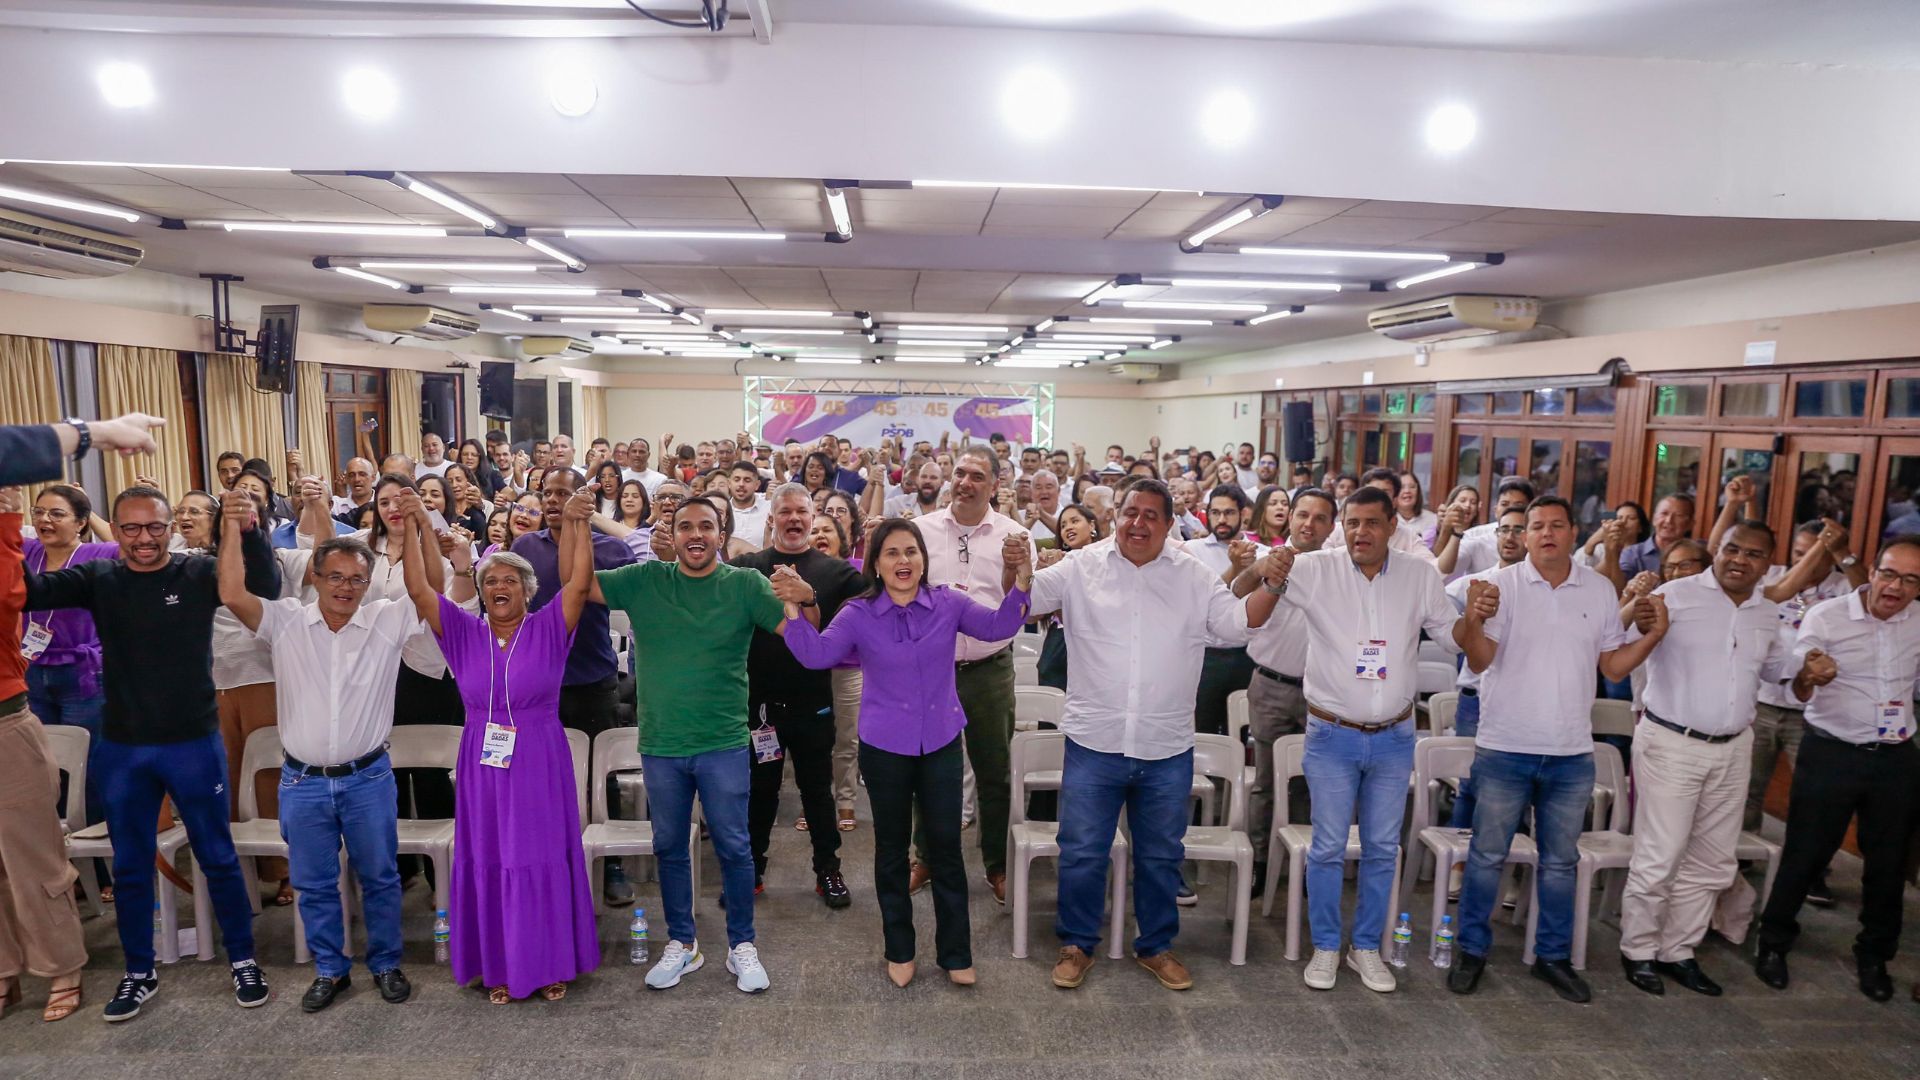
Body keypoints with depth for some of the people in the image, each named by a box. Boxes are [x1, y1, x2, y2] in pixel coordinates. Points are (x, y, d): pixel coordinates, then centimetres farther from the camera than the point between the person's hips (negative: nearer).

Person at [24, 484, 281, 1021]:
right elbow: (30, 591, -13)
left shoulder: (199, 573, -8)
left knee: (218, 857, 9)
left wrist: (251, 531, -39)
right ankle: (140, 972, 32)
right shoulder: (99, 578, -1)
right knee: (130, 866, 15)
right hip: (122, 748, 3)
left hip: (194, 743, -3)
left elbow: (266, 586, -23)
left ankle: (242, 959, 23)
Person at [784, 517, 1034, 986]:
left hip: (941, 743, 1)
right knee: (892, 848, 13)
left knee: (946, 847, 7)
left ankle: (955, 953, 23)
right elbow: (816, 654, -18)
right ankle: (899, 950, 31)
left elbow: (999, 626, -9)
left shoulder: (948, 604, -4)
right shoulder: (858, 614, -7)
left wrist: (1021, 579, -23)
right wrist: (794, 607, -31)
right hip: (884, 748, 0)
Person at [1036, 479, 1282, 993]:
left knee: (1161, 856, 16)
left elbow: (1236, 623, -2)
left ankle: (1156, 945, 36)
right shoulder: (1081, 568, -2)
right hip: (1094, 743, -1)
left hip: (1167, 750, 2)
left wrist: (1271, 587, -18)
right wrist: (1015, 570, -24)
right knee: (1082, 853, 8)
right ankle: (1077, 943, 28)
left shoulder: (1194, 577, 3)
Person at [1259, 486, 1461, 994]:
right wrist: (1268, 576, -40)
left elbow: (1453, 634, 7)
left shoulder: (1420, 576, -1)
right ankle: (1325, 946, 24)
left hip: (1394, 738, 3)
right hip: (1332, 736, -2)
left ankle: (1367, 946, 30)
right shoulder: (1316, 569, -10)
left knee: (1382, 850, 13)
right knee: (1328, 847, 6)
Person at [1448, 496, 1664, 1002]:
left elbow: (1613, 666, 7)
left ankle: (1553, 956, 30)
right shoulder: (1502, 583, -6)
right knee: (1487, 856, 6)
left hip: (1572, 754, 3)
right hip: (1505, 749, -3)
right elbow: (1481, 660, -13)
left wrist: (1654, 635, -7)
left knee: (1560, 861, 15)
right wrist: (1472, 620, -31)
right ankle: (1472, 950, 20)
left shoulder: (1600, 590, 4)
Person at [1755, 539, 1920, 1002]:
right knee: (1805, 854, 1)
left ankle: (1874, 955, 32)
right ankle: (1774, 943, 17)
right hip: (1831, 755, -4)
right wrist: (1810, 676, -36)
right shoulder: (1827, 616, -11)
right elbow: (1799, 691, -13)